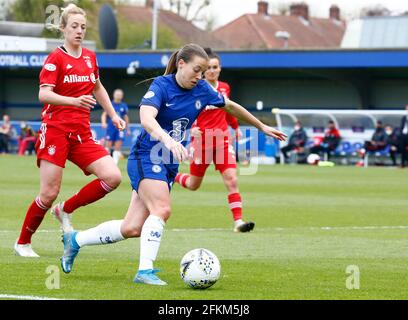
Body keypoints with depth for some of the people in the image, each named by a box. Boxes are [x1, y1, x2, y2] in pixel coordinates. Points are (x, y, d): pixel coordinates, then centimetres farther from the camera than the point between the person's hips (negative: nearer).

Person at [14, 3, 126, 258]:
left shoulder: (90, 57, 11)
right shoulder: (55, 58, -7)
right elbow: (43, 94, -19)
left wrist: (113, 115, 24)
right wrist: (74, 101, -33)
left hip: (81, 133, 6)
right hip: (55, 130, -6)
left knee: (112, 177, -12)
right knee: (49, 193, -9)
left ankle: (66, 209, 7)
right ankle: (23, 243, 11)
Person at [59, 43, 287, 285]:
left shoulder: (202, 89, 3)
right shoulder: (161, 85, -15)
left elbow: (231, 106, 20)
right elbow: (146, 118, -33)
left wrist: (262, 126, 28)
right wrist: (168, 140, -50)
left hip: (170, 164, 6)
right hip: (147, 157, -6)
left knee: (132, 228, 0)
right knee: (162, 209, -27)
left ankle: (76, 240, 17)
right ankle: (145, 270, -22)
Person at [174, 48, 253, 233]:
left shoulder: (224, 88, 6)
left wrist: (235, 126, 27)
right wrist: (192, 127, -27)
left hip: (222, 139, 3)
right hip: (201, 140, -3)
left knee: (232, 180, -13)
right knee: (194, 185, 10)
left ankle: (238, 221, -17)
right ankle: (172, 177, 44)